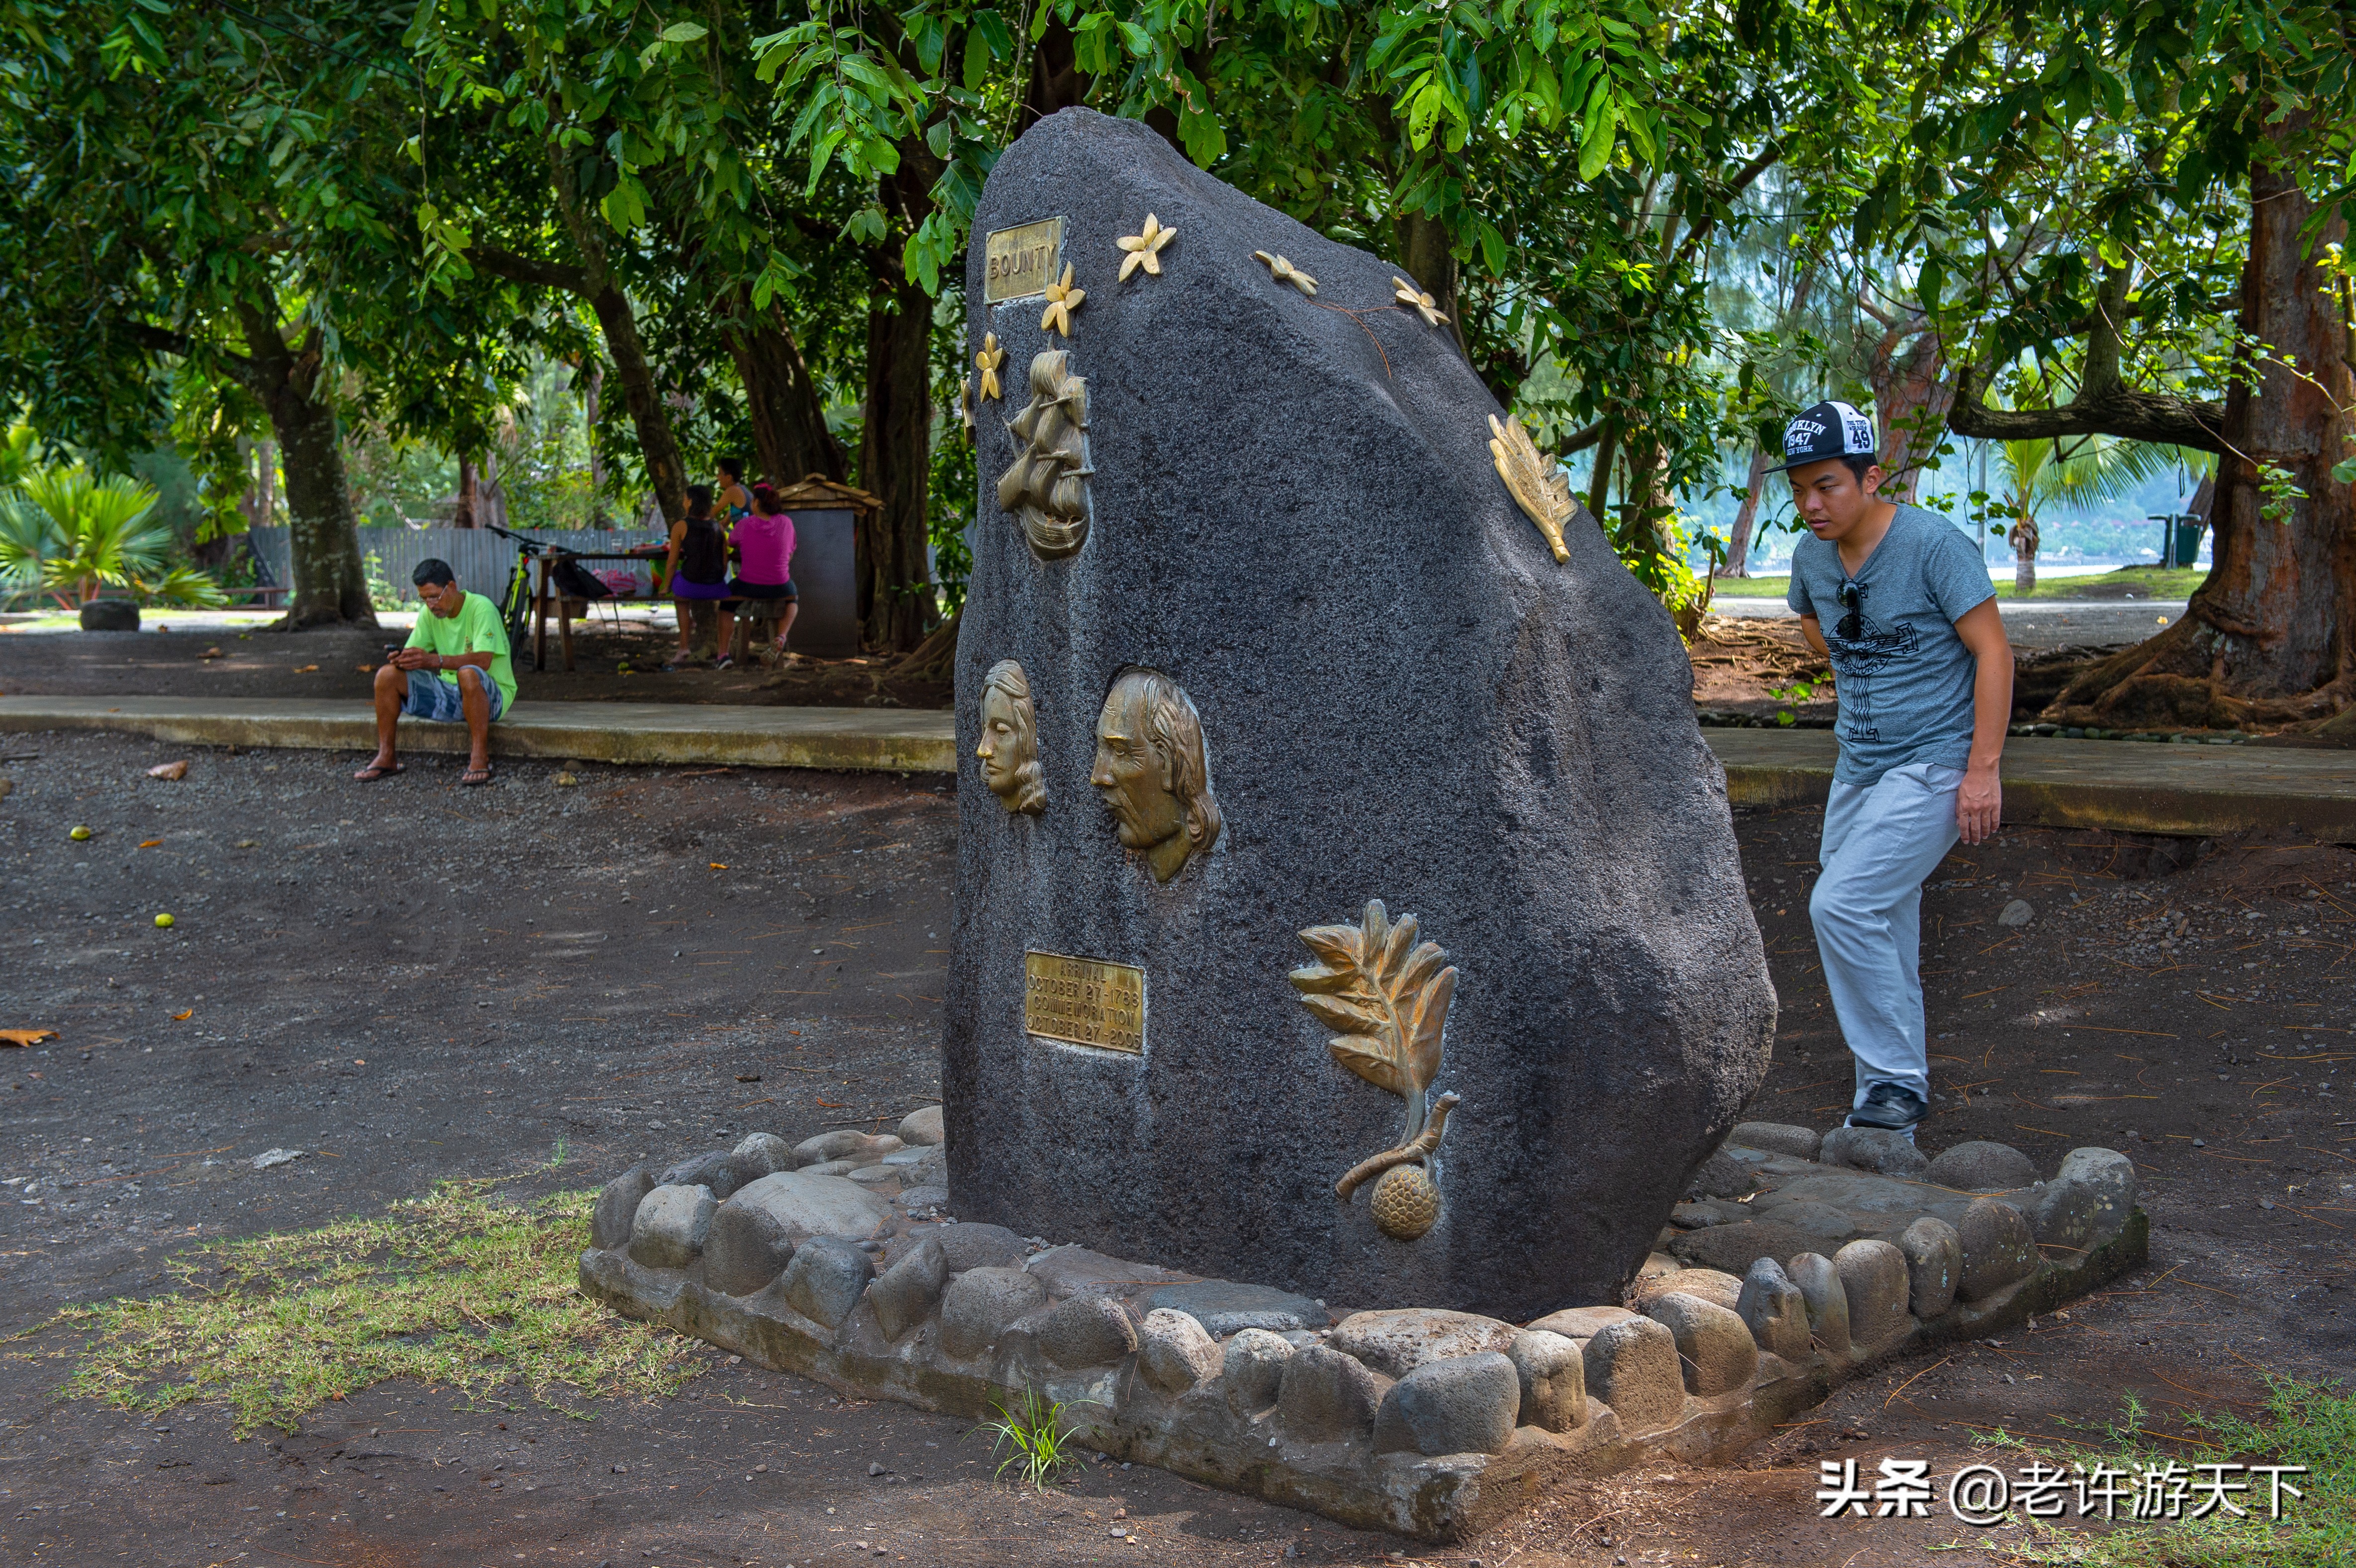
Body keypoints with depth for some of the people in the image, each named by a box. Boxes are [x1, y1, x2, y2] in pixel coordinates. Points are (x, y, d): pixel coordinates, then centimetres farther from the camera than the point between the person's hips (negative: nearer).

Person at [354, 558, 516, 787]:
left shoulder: (481, 608, -16)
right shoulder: (429, 613, 4)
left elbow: (483, 660, -29)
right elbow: (412, 652, 1)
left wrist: (435, 660, -41)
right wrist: (401, 659, -25)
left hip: (491, 695, -6)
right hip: (448, 694, 6)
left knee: (468, 674, -41)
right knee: (387, 675, -10)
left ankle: (480, 759, -32)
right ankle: (386, 757, -4)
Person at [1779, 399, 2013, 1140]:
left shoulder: (1933, 543, -16)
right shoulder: (1811, 555, 5)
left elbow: (1993, 650, -16)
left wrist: (1984, 768, -20)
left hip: (1934, 768, -8)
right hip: (1859, 768, 8)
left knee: (1842, 906, -21)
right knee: (1879, 920, 14)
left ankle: (1895, 1085, -9)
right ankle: (1899, 1079, 30)